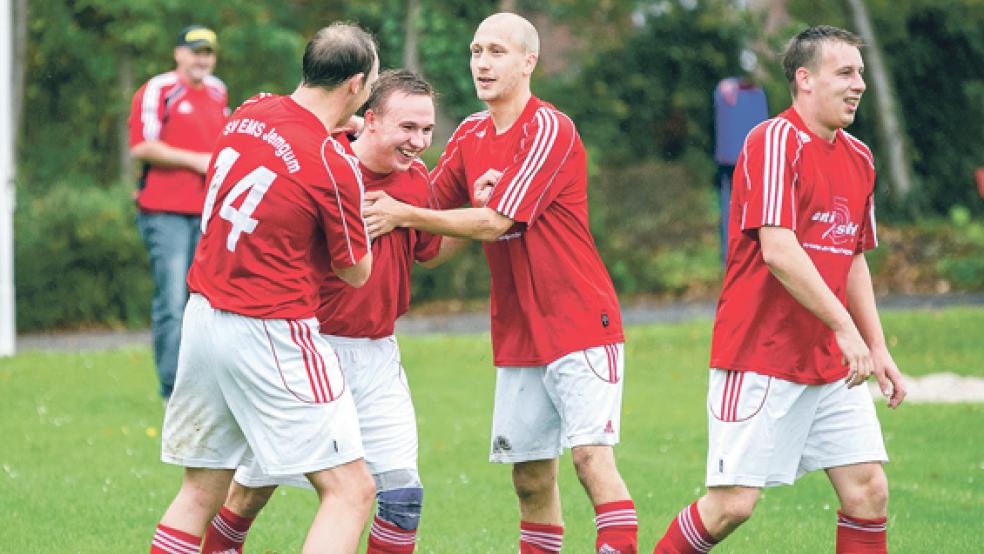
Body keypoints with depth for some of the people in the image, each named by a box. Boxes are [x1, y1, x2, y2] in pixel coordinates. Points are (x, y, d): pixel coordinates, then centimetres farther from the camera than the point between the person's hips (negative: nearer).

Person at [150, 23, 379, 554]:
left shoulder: (248, 113, 4)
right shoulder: (335, 166, -15)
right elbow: (355, 272, -2)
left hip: (202, 316, 8)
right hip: (270, 334, -8)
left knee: (201, 489, 18)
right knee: (350, 491, -5)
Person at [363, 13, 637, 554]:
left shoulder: (550, 130, -13)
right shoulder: (470, 134, 10)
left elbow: (494, 223, -17)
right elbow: (431, 202, 17)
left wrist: (404, 216, -12)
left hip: (579, 322, -6)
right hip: (518, 338, 7)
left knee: (591, 455, -16)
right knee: (531, 476, 6)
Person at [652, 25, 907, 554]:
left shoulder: (858, 158, 13)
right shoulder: (773, 142, -12)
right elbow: (778, 251, -22)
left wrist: (877, 348, 15)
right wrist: (843, 327, -23)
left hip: (833, 364, 7)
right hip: (761, 359, -7)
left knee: (869, 489, -1)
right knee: (734, 501, -7)